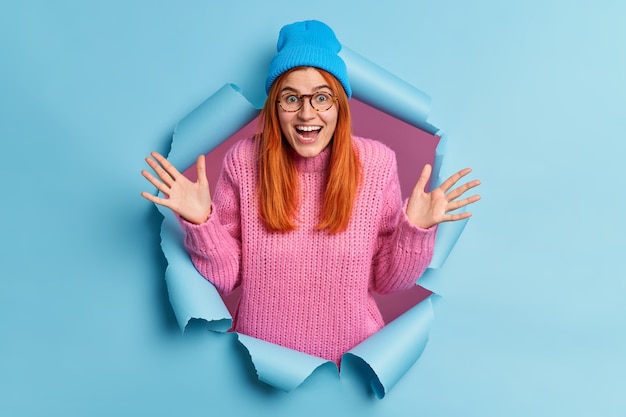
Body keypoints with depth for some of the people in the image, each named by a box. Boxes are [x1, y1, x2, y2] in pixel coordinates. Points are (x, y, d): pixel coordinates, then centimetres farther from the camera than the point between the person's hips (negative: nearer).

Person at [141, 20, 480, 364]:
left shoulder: (376, 162, -15)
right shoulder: (243, 161, -15)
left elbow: (387, 281, -7)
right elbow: (225, 277, -9)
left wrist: (416, 228, -23)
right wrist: (201, 221, -24)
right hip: (261, 353, 1)